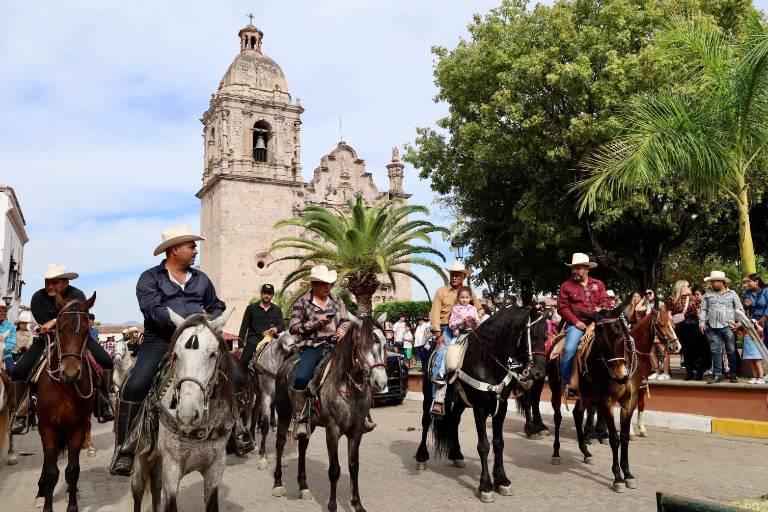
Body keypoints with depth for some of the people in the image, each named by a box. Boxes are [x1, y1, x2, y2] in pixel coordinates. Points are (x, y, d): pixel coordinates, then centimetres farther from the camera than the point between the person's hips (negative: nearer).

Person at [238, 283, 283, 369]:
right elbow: (244, 326, 8)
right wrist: (240, 345, -1)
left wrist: (276, 329, -16)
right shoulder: (251, 308, 12)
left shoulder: (277, 310, 17)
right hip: (253, 339, -1)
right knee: (243, 363, -19)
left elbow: (281, 326, 10)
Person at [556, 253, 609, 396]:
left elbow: (605, 301, 14)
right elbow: (562, 307, 1)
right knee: (569, 349, -24)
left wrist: (601, 308, -11)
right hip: (577, 323, -3)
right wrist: (576, 321, -9)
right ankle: (565, 383, -8)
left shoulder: (598, 284, 15)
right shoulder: (566, 286, 5)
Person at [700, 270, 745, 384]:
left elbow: (740, 309, 8)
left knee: (731, 351, 2)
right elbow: (703, 309, 12)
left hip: (728, 327, -2)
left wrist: (739, 323, -3)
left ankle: (733, 374, 12)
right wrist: (702, 322, 2)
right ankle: (717, 374, 5)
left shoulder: (732, 293, 7)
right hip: (713, 328, 2)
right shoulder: (708, 294, 12)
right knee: (715, 351, 0)